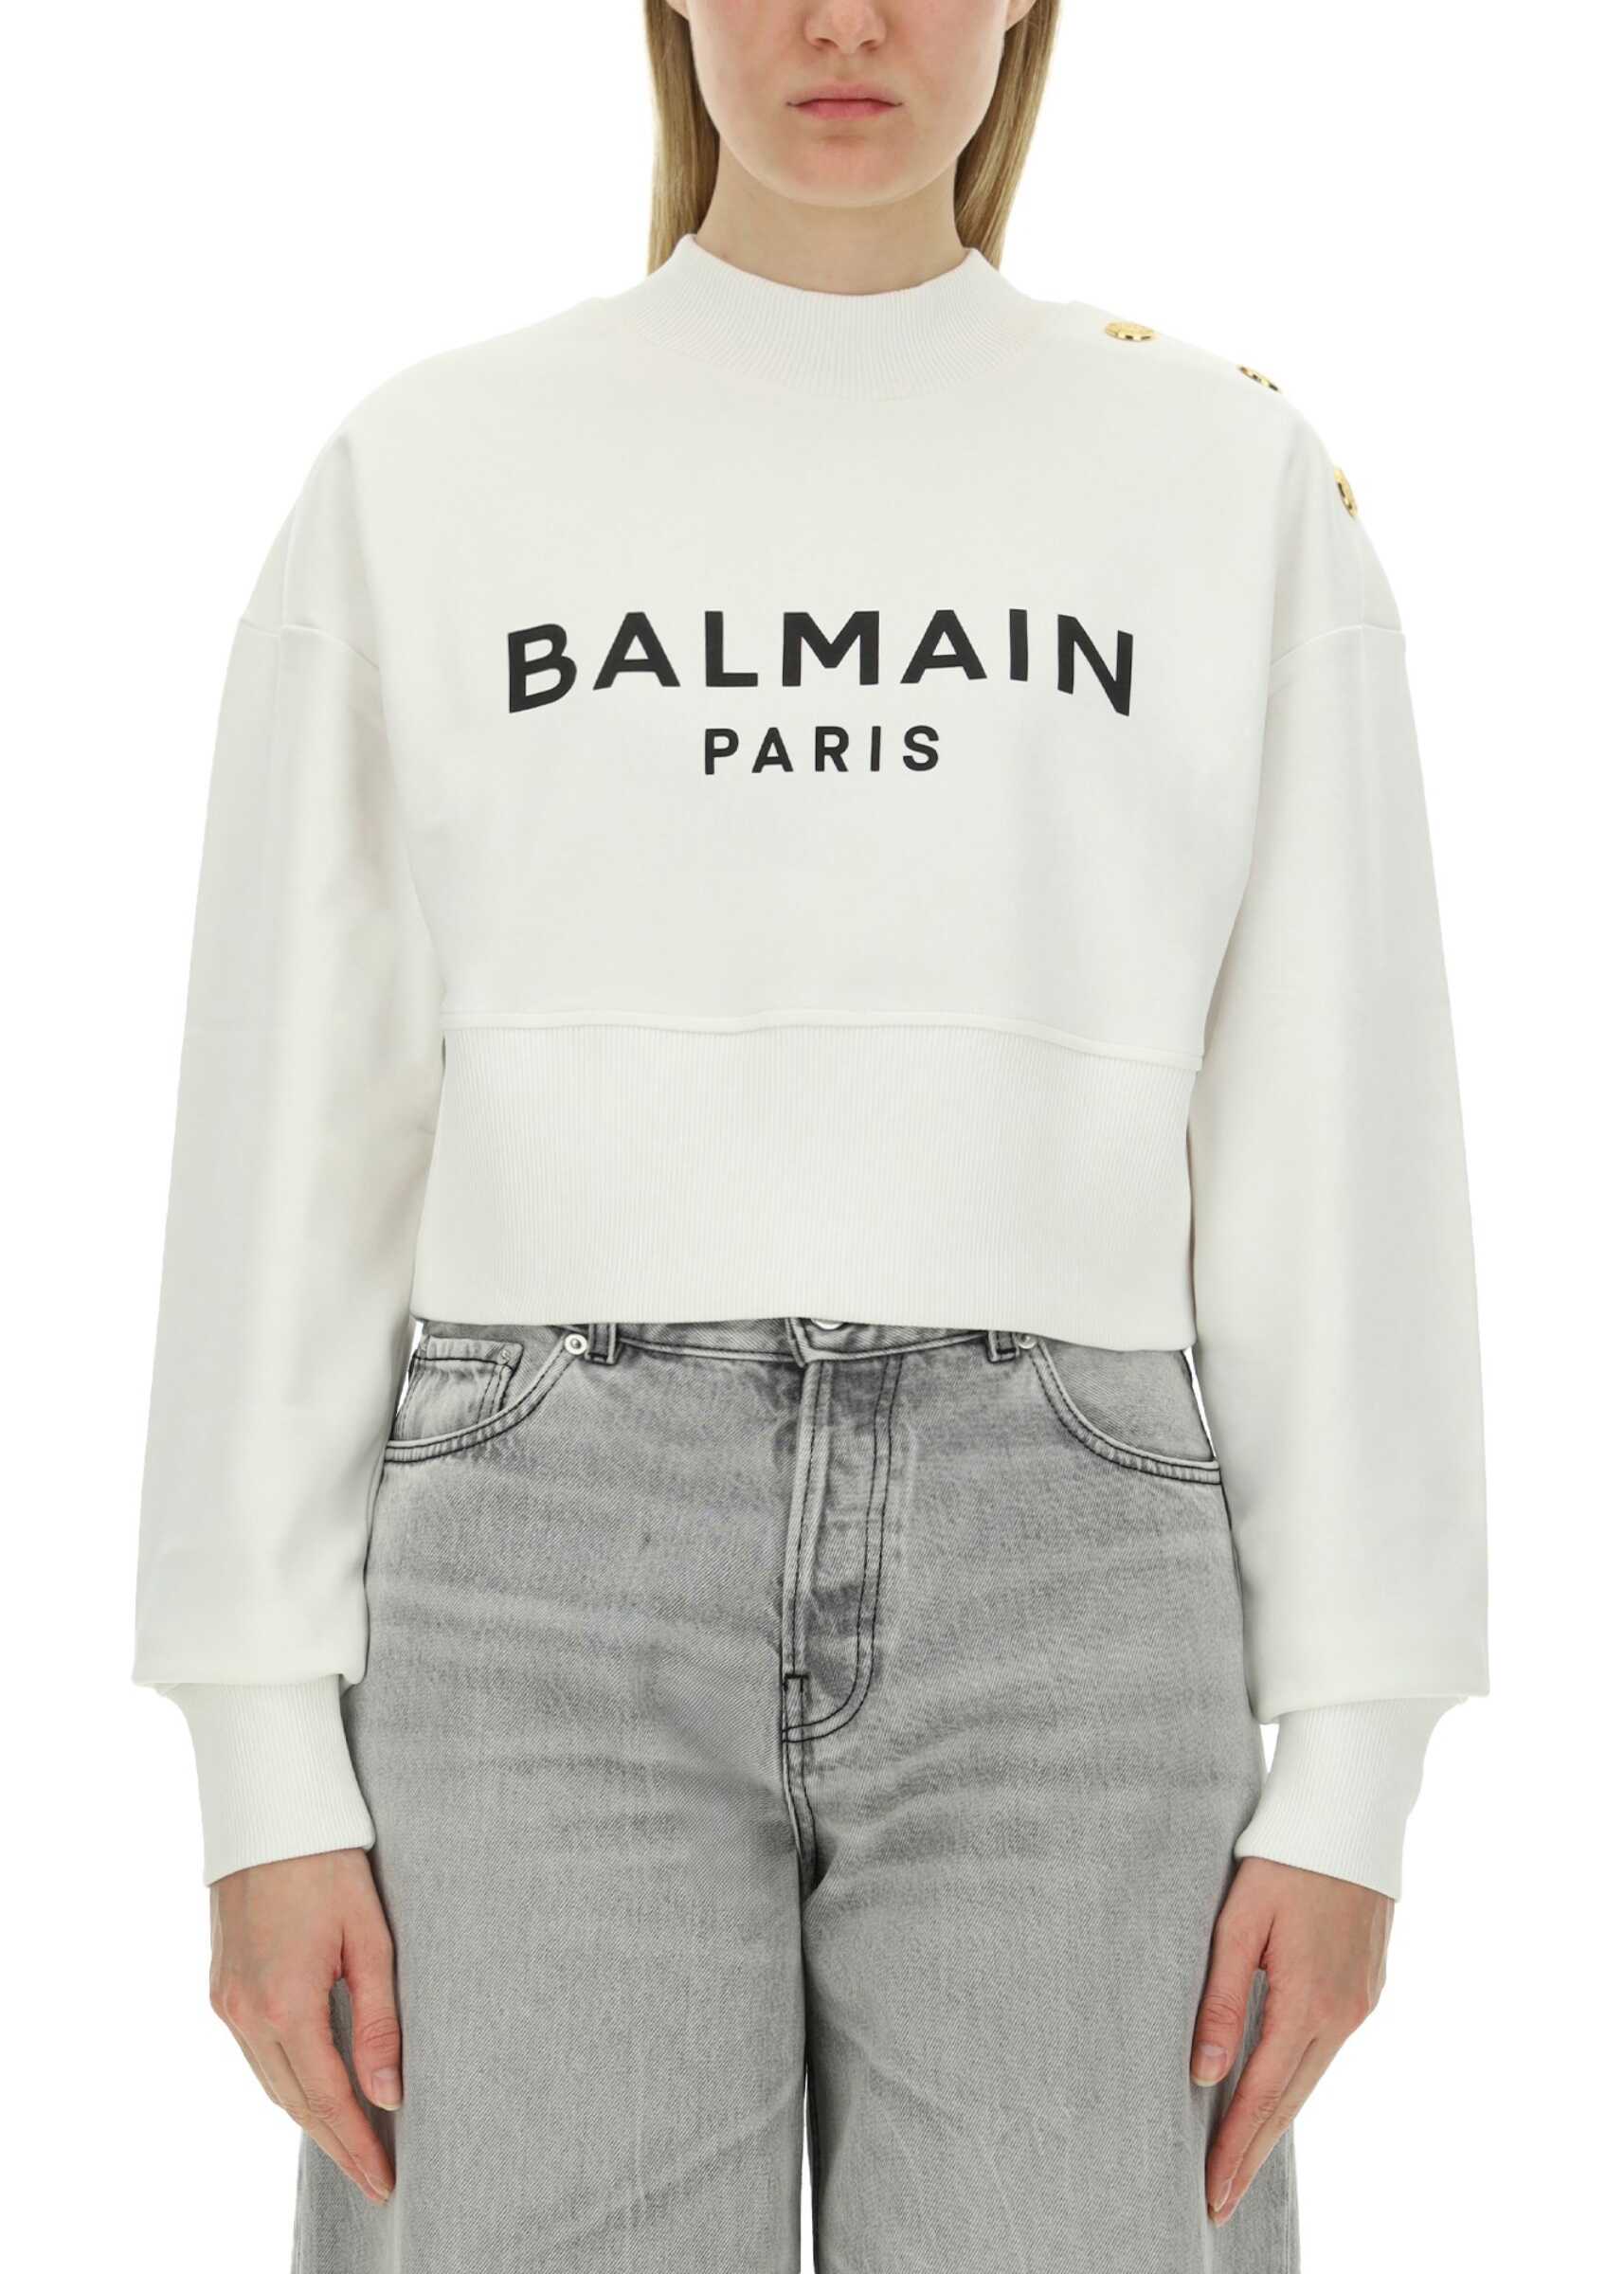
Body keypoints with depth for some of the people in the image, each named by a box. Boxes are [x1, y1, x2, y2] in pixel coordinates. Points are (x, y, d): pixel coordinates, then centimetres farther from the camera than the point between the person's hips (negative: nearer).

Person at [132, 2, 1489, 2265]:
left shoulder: (1242, 486, 9)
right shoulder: (418, 482, 8)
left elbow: (1337, 1158, 5)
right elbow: (288, 1150, 5)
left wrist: (1350, 1784, 0)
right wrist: (266, 1785, 0)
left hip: (1055, 1596, 1)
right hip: (560, 1580, 0)